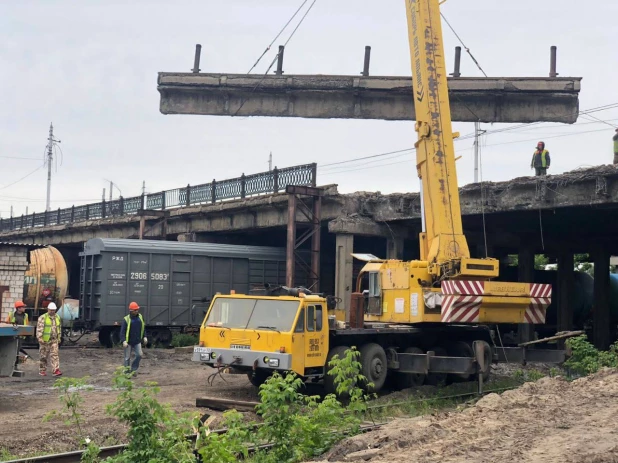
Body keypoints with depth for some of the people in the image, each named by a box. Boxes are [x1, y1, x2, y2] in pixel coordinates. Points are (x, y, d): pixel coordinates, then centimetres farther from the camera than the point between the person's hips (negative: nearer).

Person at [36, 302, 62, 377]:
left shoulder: (57, 317, 12)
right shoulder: (42, 318, -6)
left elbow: (59, 328, 20)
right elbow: (39, 329, -11)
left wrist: (59, 338, 19)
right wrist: (39, 338, -18)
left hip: (54, 340, 4)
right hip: (45, 340, -4)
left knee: (54, 355, -6)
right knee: (44, 356, 6)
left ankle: (56, 370, -13)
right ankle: (42, 370, 18)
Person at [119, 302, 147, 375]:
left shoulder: (140, 317, 4)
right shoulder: (126, 319, -12)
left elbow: (143, 328, 15)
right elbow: (122, 331, -13)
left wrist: (144, 337, 7)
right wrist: (124, 341, -23)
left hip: (137, 342, 4)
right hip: (128, 342, -4)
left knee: (139, 355, -4)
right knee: (127, 358, 4)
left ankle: (133, 369, 12)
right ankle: (127, 372, 14)